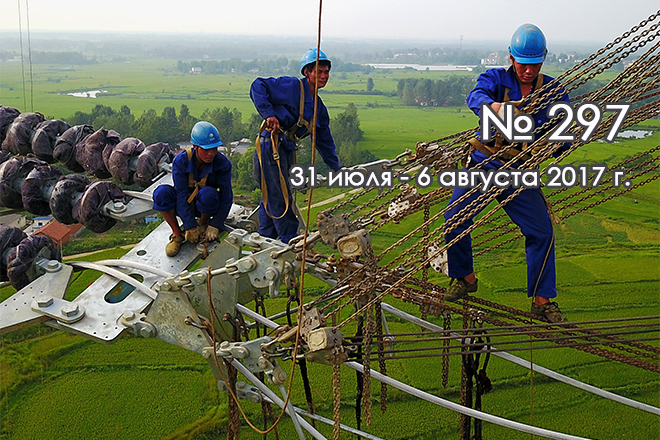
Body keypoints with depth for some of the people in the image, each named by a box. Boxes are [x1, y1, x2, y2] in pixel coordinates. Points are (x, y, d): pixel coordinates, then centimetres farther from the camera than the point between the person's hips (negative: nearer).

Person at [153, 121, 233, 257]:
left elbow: (226, 197, -13)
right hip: (185, 205, 1)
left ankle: (204, 225, -4)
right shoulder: (180, 161, -20)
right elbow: (181, 194, -21)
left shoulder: (222, 163, -18)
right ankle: (177, 234, -9)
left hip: (207, 207, 0)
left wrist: (216, 225, -19)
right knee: (162, 192, -30)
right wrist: (190, 226, -25)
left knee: (207, 194, -36)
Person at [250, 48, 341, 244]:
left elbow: (324, 140, 23)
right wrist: (268, 114, -23)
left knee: (271, 198, 15)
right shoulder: (292, 87, -9)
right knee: (281, 198, -4)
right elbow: (258, 86, -14)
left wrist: (336, 169, 22)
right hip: (271, 146, -9)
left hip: (285, 151, 9)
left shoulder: (319, 108, 16)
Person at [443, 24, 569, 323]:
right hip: (483, 165, -1)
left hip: (520, 174, 1)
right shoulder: (495, 78, -4)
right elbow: (475, 97, -28)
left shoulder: (553, 91, 2)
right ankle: (465, 278, 16)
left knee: (542, 232, -8)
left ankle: (542, 300, 7)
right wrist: (496, 106, -51)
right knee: (454, 222, -10)